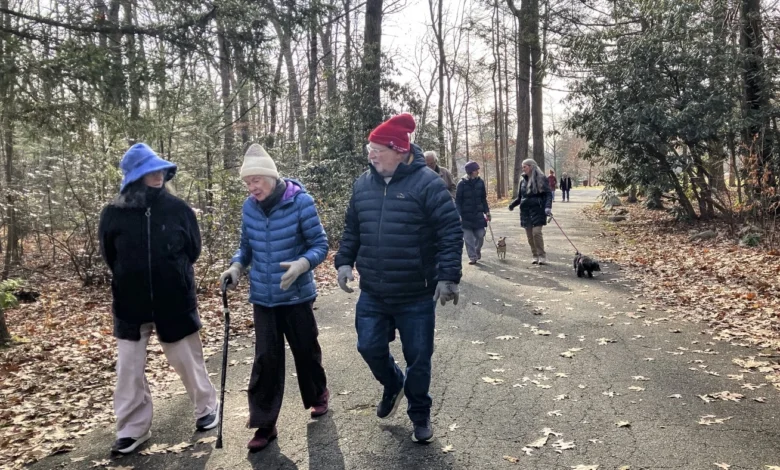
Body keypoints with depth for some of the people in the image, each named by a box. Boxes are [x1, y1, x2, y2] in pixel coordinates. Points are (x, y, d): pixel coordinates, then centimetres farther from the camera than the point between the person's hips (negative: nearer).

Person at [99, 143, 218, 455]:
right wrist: (133, 279, 10)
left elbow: (193, 250, 4)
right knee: (129, 370, 8)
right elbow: (110, 257, 6)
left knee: (187, 360, 12)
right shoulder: (114, 214, -9)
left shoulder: (178, 209, -9)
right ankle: (133, 430, 23)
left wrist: (172, 275, 7)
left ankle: (207, 408, 32)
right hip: (131, 304, 1)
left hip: (175, 302, -1)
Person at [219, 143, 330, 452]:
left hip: (296, 295, -2)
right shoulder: (249, 207, -2)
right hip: (263, 297, 3)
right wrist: (236, 266, -9)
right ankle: (264, 424, 14)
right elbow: (247, 246, 11)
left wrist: (302, 264, -30)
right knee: (266, 359, 2)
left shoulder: (300, 202, -15)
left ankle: (318, 396, 43)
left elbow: (320, 244, -11)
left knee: (305, 350, 15)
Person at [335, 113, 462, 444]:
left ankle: (420, 414, 32)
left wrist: (448, 276, -19)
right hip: (372, 294, 5)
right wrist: (345, 261, 5)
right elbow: (352, 229, 15)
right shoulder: (363, 184, 4)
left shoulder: (426, 183, -13)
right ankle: (393, 385, 44)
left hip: (416, 295, -4)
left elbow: (451, 232, -14)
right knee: (370, 348, 11)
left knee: (418, 358, 8)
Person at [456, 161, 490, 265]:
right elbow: (458, 200, -5)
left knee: (480, 235, 4)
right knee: (468, 237, -2)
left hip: (478, 214, 3)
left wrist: (486, 211, 7)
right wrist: (459, 214, -12)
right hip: (466, 215, -3)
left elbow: (483, 198, 12)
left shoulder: (480, 182, 4)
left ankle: (477, 251, 31)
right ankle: (472, 257, 7)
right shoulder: (462, 183, -7)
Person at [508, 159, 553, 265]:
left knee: (536, 232, -14)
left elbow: (548, 194, -6)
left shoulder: (541, 179, -2)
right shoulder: (523, 181, 13)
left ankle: (542, 256, -3)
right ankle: (535, 256, 15)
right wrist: (512, 205, 1)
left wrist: (548, 207, -21)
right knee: (529, 235, 4)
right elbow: (520, 197, 19)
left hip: (537, 210, -5)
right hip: (525, 211, 5)